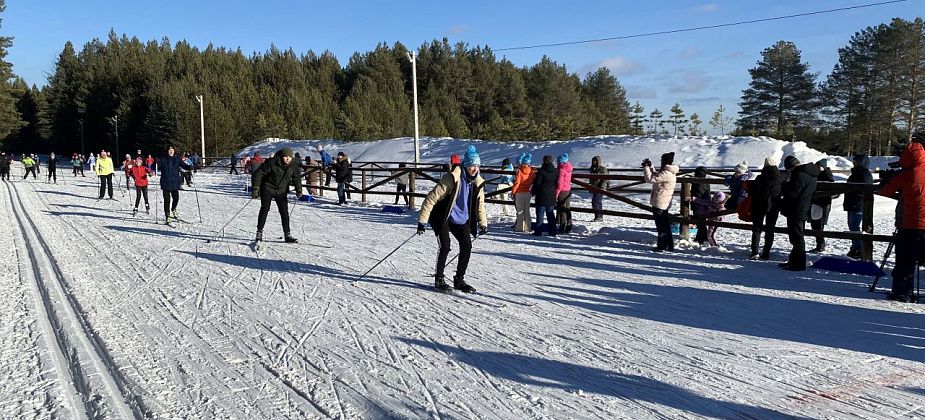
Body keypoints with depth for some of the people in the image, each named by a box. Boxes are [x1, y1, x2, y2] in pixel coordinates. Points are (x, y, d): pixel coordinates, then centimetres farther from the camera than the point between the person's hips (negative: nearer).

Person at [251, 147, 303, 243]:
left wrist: (299, 190, -6)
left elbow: (297, 178, 6)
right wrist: (255, 188, -20)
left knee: (284, 211, -1)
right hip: (268, 189, -3)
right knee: (265, 209, -8)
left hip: (281, 191, 3)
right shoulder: (271, 163, -22)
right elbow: (258, 173, -16)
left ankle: (287, 235, 4)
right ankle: (259, 233, 2)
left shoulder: (294, 165, -9)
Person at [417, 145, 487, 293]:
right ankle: (439, 279, 4)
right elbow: (431, 198, -22)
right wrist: (422, 221, -23)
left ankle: (459, 280, 10)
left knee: (467, 246, -4)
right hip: (442, 217, -6)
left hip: (461, 219, 6)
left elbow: (479, 203, 15)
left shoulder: (477, 182, -4)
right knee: (445, 247, -15)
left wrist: (483, 223, 12)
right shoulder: (452, 178, -24)